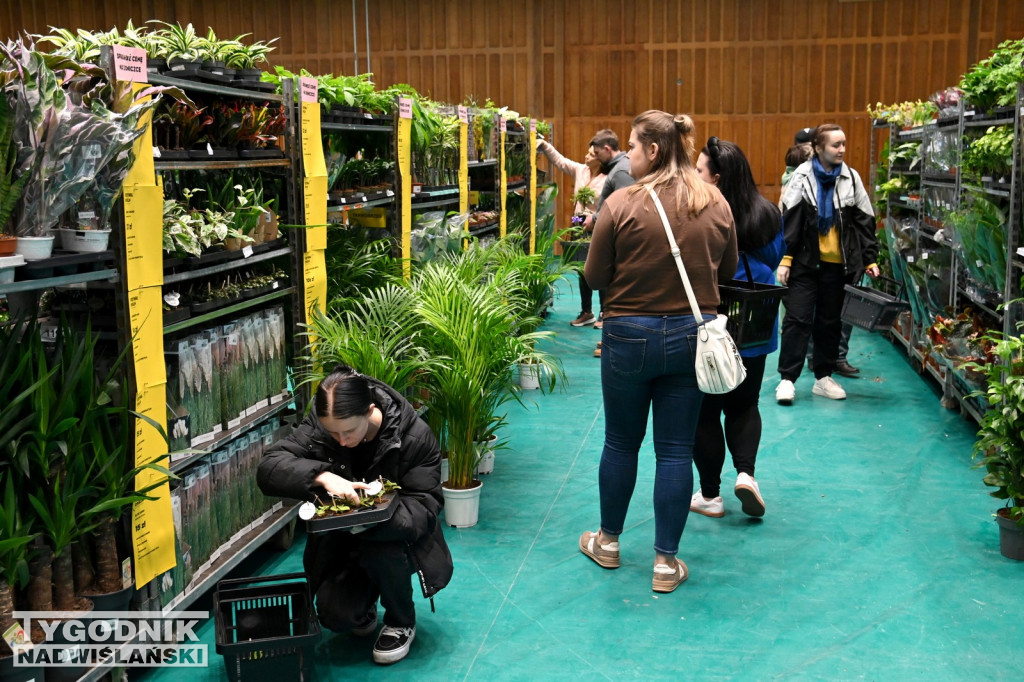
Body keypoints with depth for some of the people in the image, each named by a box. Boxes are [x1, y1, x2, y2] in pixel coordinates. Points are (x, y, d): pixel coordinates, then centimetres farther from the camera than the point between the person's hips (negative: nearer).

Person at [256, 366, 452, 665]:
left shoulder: (415, 435, -23)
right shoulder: (317, 426, -18)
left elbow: (425, 505, -23)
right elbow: (268, 469, -26)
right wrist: (323, 476, -45)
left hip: (395, 534, -2)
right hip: (341, 543, 2)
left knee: (380, 553, -35)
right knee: (335, 615, -19)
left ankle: (402, 623, -3)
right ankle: (364, 607, 21)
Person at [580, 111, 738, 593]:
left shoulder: (621, 204, -14)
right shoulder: (716, 204, -3)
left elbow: (595, 276, -7)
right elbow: (728, 269, 10)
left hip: (630, 336, -2)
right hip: (692, 336, 3)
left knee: (621, 443, 15)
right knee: (676, 450, 9)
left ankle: (608, 541, 32)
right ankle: (666, 562, 16)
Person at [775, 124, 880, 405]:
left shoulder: (851, 179, 6)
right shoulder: (802, 178, -2)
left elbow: (864, 222, 10)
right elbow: (787, 220, -6)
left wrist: (870, 259, 5)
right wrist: (784, 259, -12)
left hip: (838, 265, 3)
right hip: (805, 262, -3)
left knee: (830, 322, 10)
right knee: (797, 319, -4)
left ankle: (824, 377, 21)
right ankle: (787, 379, 2)